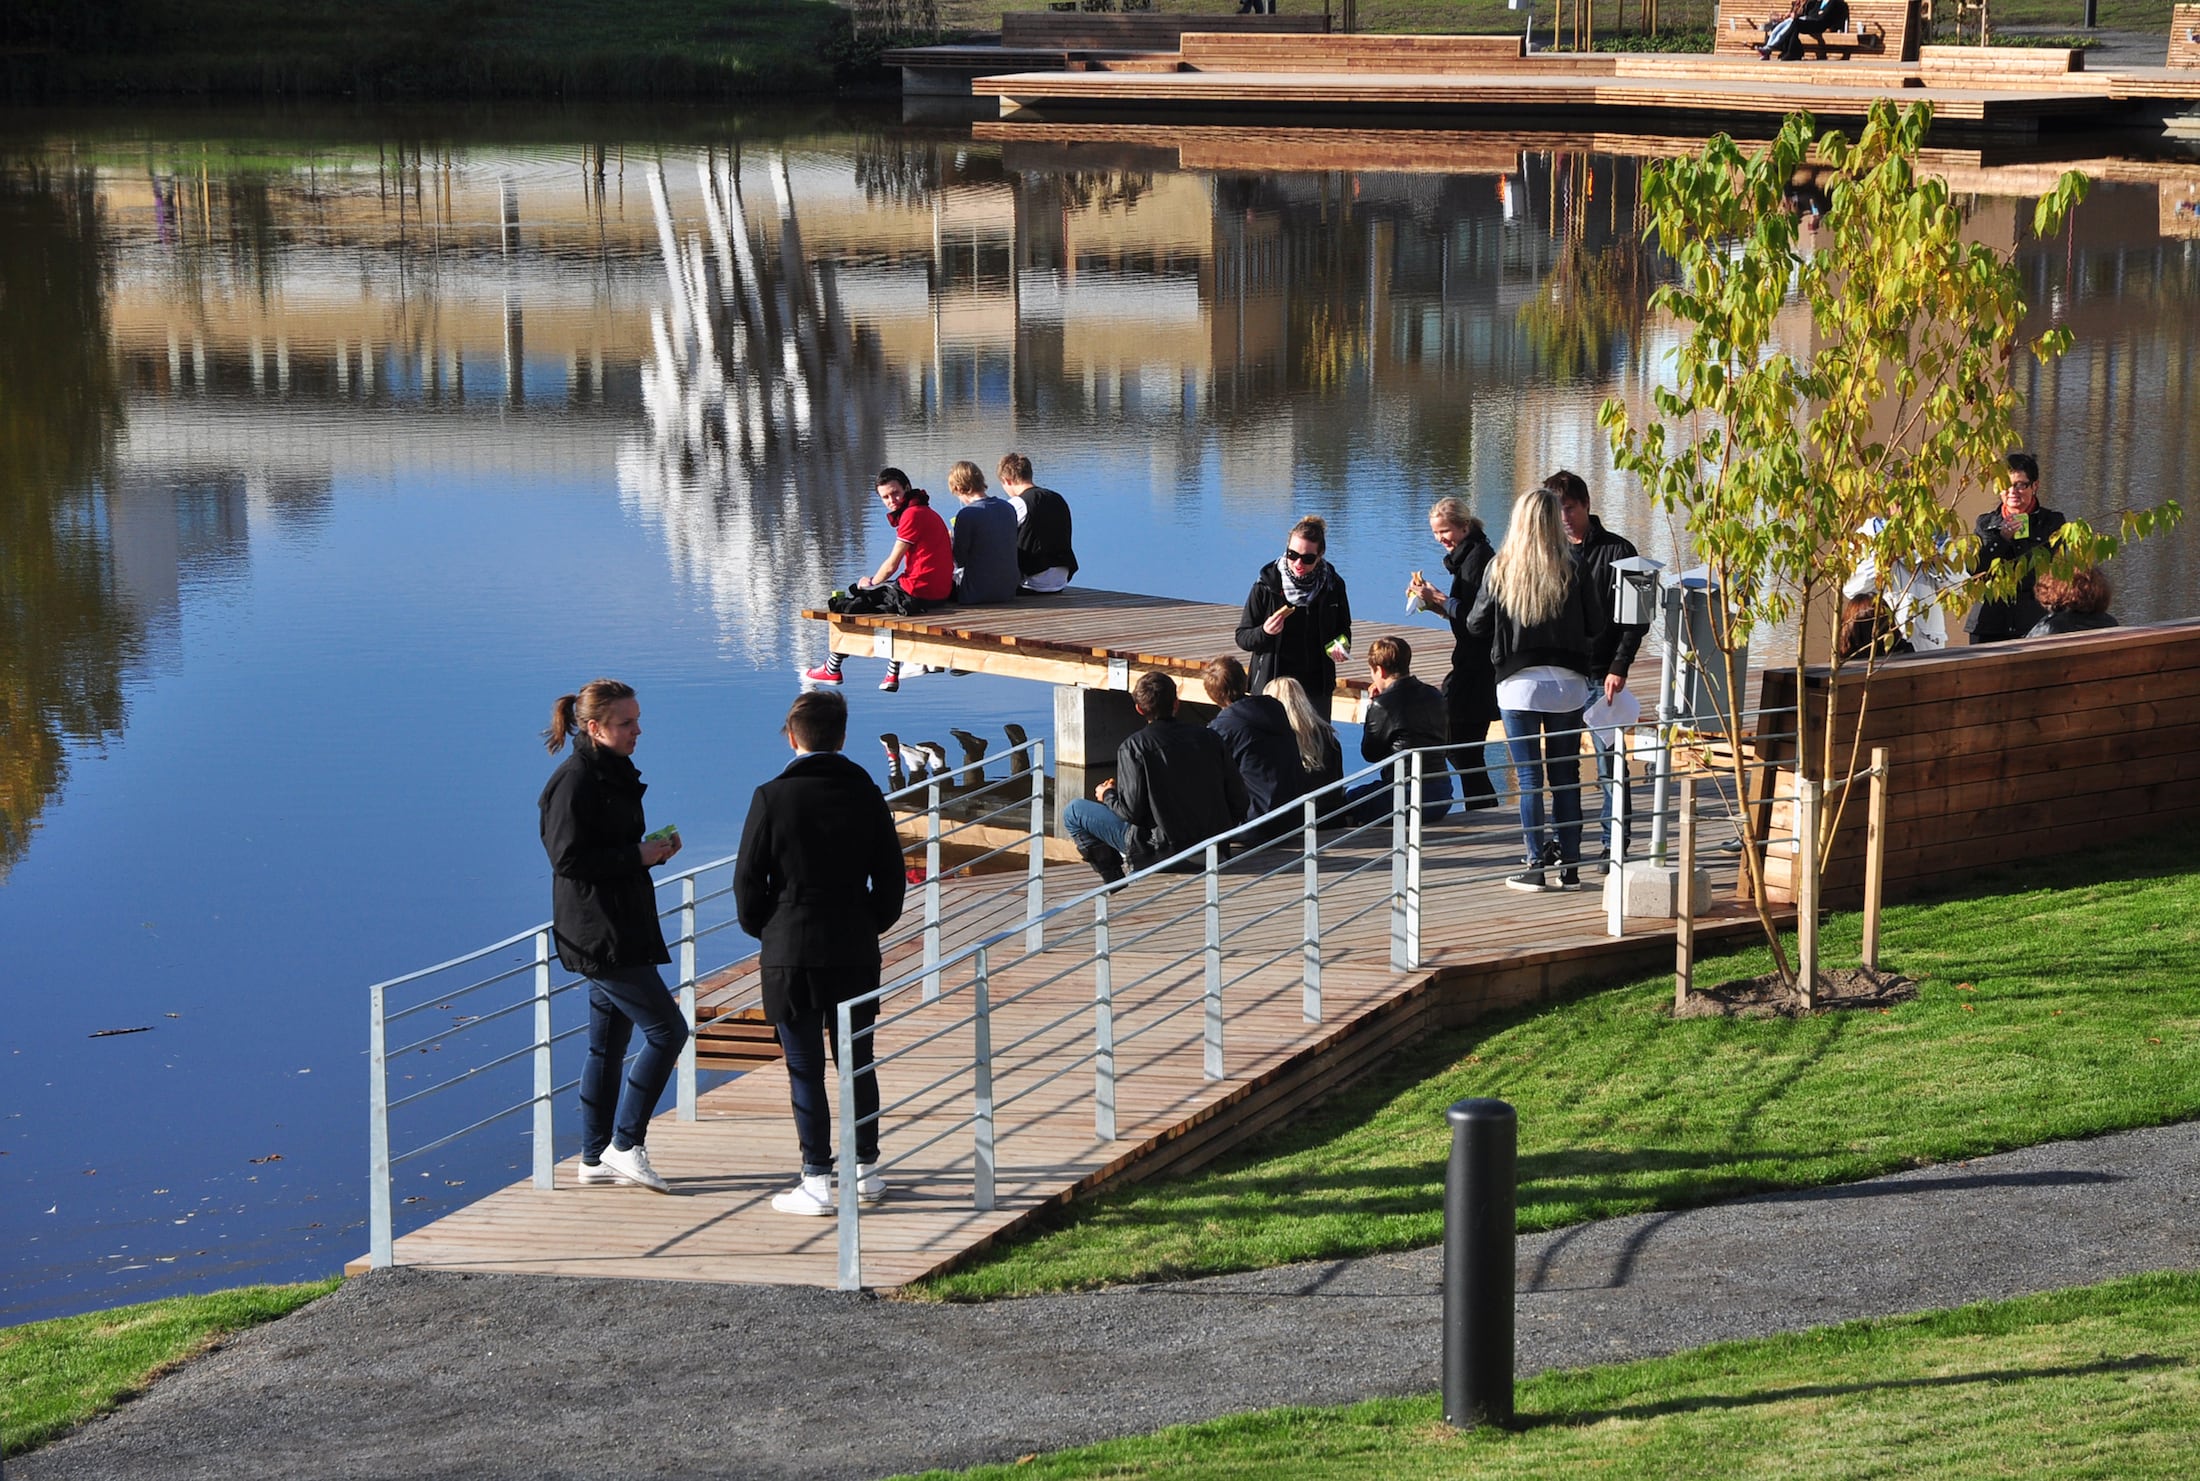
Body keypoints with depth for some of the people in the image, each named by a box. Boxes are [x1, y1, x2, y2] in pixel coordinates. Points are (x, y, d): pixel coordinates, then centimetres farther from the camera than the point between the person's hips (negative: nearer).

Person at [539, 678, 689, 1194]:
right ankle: (624, 1144, -3)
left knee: (608, 1044, 13)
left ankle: (596, 1158, 19)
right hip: (600, 934, -10)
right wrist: (637, 856, -19)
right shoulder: (574, 781, -16)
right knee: (667, 1029, -10)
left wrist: (654, 847, 5)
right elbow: (567, 860, -20)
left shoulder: (613, 775, 14)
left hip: (623, 930, 10)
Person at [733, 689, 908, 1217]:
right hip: (856, 952, 3)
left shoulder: (773, 797, -9)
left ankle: (817, 1181, 2)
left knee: (805, 1069, 1)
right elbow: (891, 877, 5)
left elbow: (748, 881, -6)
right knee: (858, 1062, 13)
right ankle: (865, 1170, 20)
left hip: (790, 954, -3)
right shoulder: (866, 793, 1)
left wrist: (764, 931, 9)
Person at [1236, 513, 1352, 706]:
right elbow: (1242, 638, -2)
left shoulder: (1333, 585, 0)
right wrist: (1264, 632, -23)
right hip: (1273, 686, -2)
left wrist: (1341, 646, -4)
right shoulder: (1267, 585, -7)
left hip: (1316, 689, 2)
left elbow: (1343, 628, 18)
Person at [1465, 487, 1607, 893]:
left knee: (1529, 777, 4)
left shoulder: (1501, 569, -5)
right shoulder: (1572, 569, -5)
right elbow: (1596, 626, 1)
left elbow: (1476, 625, 2)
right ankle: (1569, 866, 12)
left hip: (1518, 683, -1)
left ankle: (1538, 865, 3)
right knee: (1566, 776, 9)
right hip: (1567, 683, 1)